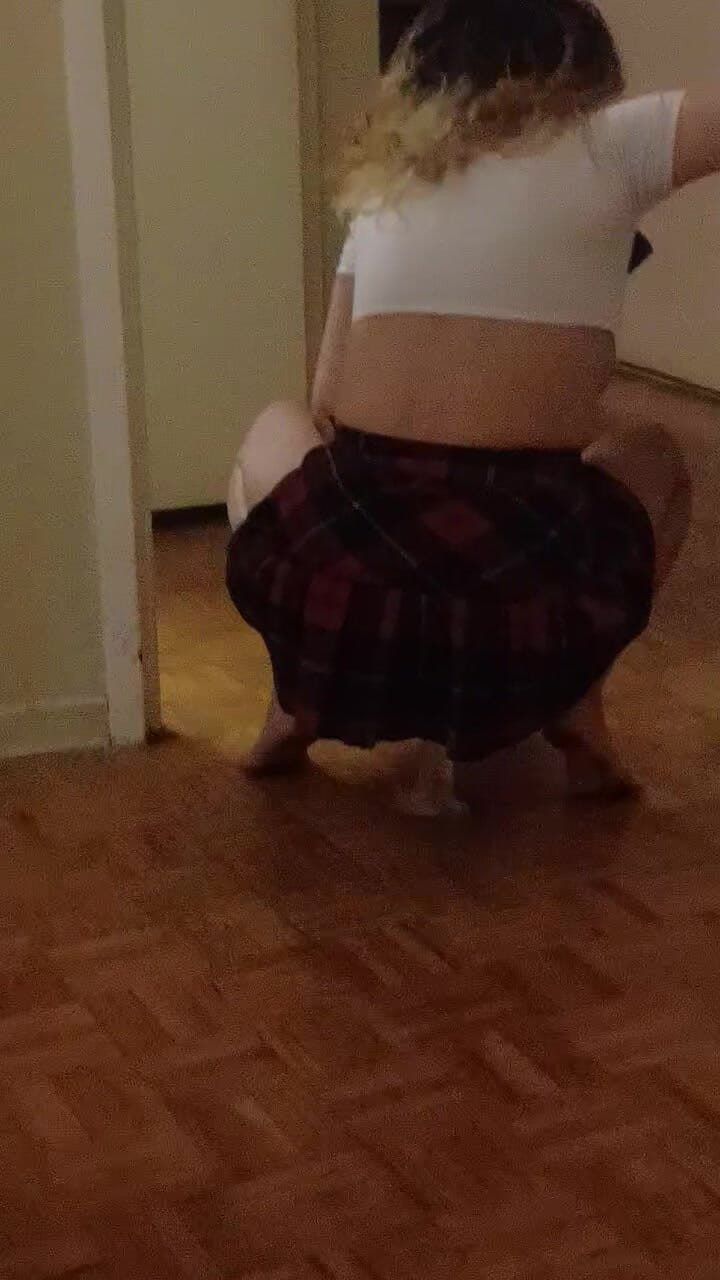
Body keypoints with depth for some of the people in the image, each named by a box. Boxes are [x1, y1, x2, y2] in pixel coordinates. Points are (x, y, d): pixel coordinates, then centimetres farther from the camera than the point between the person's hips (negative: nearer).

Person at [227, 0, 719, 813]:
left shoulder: (383, 182, 19)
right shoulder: (607, 145, 7)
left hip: (336, 601, 3)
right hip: (531, 623, -2)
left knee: (277, 430, 37)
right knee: (652, 458, 32)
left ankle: (299, 705, 23)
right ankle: (574, 713, 14)